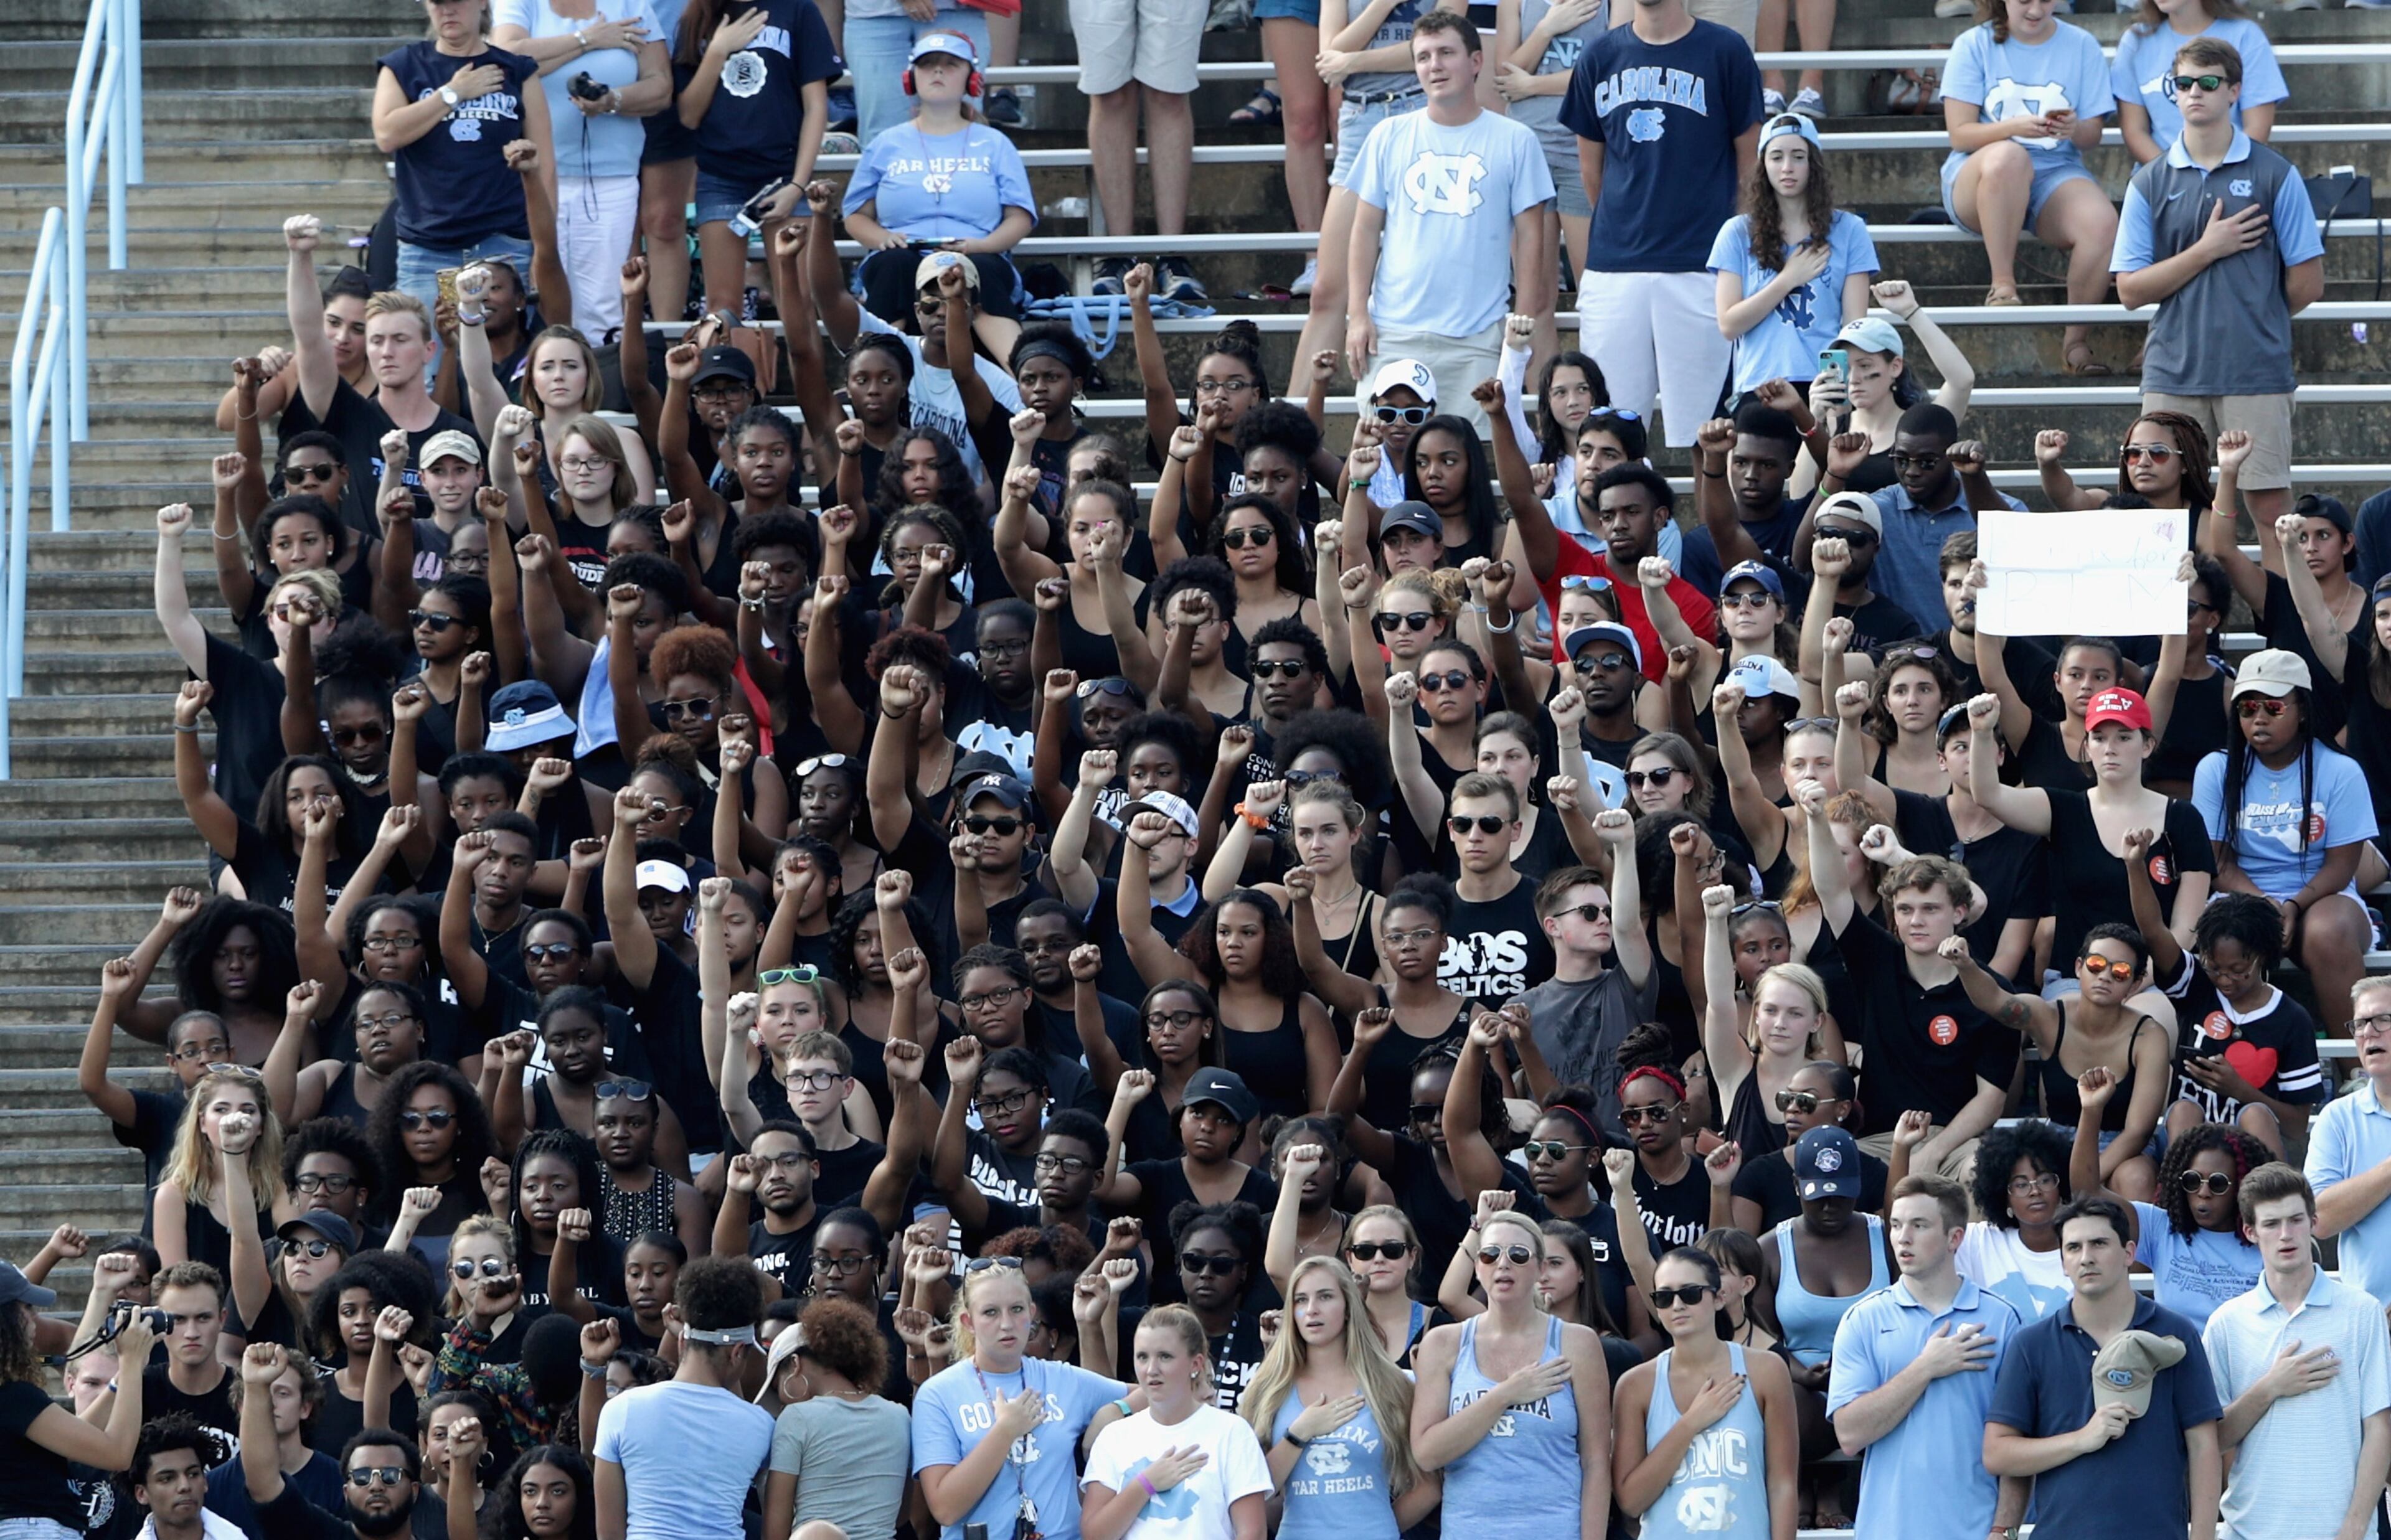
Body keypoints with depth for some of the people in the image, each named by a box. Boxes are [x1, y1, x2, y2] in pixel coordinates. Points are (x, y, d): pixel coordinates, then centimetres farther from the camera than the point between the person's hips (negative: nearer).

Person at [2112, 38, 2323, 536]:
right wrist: (2207, 250, -6)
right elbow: (2131, 290, 1)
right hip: (2173, 374, 2)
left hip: (2256, 372, -2)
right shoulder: (2150, 184, 8)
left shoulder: (2275, 176, 3)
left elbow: (2307, 285, 4)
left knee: (2270, 506, -4)